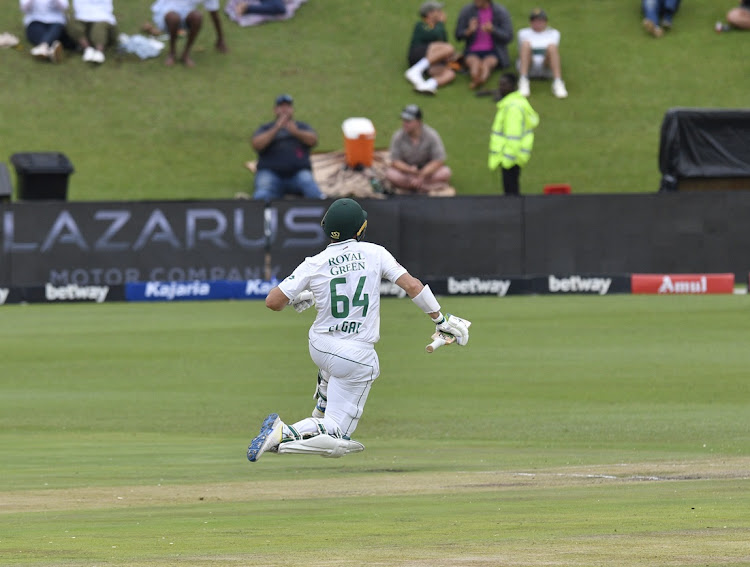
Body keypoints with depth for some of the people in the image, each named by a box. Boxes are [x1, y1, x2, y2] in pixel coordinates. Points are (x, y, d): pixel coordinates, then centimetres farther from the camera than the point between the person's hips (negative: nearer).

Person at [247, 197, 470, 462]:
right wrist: (441, 319, -2)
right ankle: (283, 434, -24)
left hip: (318, 348, 3)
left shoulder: (315, 264, -6)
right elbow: (412, 285, -11)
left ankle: (320, 420, 44)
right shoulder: (375, 254, -7)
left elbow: (272, 302, -8)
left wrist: (299, 299, 14)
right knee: (335, 441, -1)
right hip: (357, 356, -3)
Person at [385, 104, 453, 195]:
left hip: (427, 171, -1)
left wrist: (421, 176, -27)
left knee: (445, 173, -30)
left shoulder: (431, 135, -14)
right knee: (390, 174, -31)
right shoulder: (398, 136, -11)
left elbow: (439, 161, -16)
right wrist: (410, 170, -31)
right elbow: (395, 161, -11)